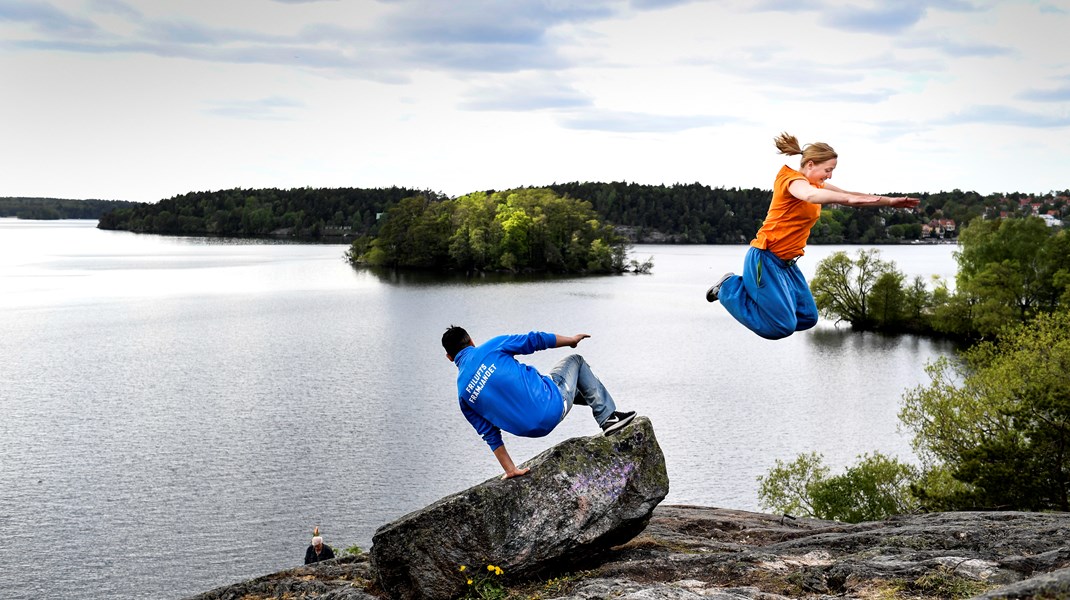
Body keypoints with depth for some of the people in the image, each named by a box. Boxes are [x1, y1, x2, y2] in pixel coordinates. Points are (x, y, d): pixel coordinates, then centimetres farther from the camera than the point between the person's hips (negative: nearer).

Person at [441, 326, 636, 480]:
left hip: (530, 430, 5)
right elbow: (534, 340, -3)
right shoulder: (491, 347, -5)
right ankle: (608, 417, 16)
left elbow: (490, 435, 9)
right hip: (552, 405, -5)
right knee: (575, 360, 23)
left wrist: (510, 470, 16)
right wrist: (571, 340, 13)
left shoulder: (462, 393, 6)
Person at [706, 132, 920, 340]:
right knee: (782, 327, -12)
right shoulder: (793, 179, -15)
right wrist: (850, 199, -49)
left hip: (786, 263, 10)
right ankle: (730, 288, 3)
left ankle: (750, 287, 17)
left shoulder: (816, 185, 13)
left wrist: (891, 202, 11)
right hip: (765, 259, -10)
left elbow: (850, 195, 17)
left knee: (808, 318, 10)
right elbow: (810, 195, -38)